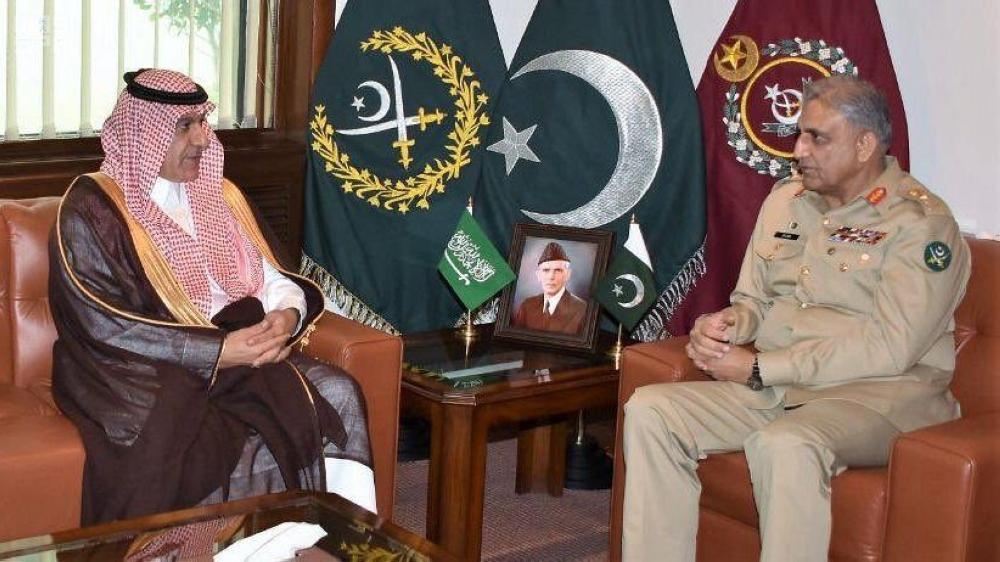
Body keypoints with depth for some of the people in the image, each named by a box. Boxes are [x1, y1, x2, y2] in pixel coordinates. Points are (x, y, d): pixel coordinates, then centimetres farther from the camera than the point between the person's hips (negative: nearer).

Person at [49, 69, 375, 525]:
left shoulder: (219, 196, 17)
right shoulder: (91, 210, -5)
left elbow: (272, 278, 16)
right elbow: (107, 328, -14)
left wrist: (288, 314, -10)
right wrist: (221, 349, -22)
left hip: (242, 347, 6)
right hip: (143, 371, -6)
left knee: (338, 393, -19)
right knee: (259, 444, -33)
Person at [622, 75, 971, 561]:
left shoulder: (921, 223, -7)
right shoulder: (785, 201, 16)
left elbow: (889, 348, -16)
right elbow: (753, 300, 21)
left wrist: (759, 368, -16)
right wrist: (721, 326, -6)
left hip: (881, 392, -6)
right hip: (772, 388, 7)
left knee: (784, 444, -38)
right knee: (649, 410, -15)